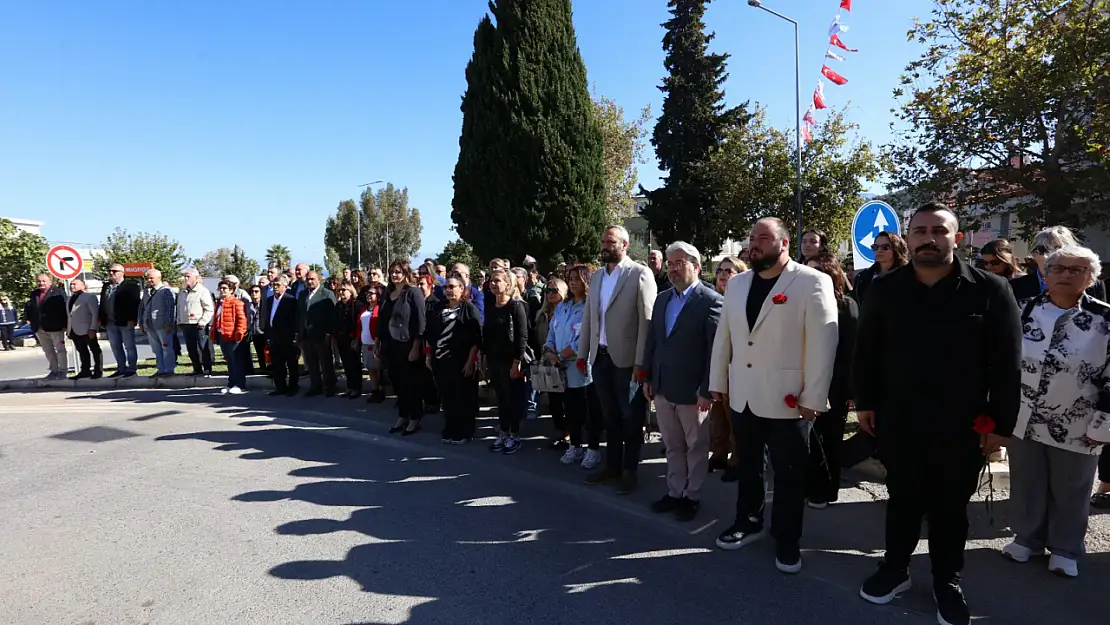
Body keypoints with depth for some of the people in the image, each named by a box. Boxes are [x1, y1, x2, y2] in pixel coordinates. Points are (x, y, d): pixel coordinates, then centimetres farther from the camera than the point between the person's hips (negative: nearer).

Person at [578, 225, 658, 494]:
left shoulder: (640, 274, -8)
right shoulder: (596, 277, 12)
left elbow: (647, 320, -13)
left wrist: (641, 362, -16)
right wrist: (582, 353, 10)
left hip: (626, 358, -5)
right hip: (600, 357, 6)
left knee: (630, 417, 7)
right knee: (610, 415, 16)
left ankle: (629, 470, 21)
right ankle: (612, 465, 29)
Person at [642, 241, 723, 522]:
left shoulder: (711, 301, -11)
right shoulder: (662, 299, 10)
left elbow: (716, 349, -15)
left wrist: (707, 390, -17)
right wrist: (648, 377, 10)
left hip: (692, 390, -6)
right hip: (663, 387, 6)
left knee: (696, 447, 11)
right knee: (672, 445, 17)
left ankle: (692, 496, 26)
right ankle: (675, 492, 30)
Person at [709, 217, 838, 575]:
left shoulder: (812, 282, -9)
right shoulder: (737, 284, 9)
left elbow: (822, 342, -12)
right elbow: (723, 336, 11)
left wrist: (813, 397, -14)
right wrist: (718, 382, 11)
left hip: (787, 401, -5)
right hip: (742, 397, 5)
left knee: (788, 474, 9)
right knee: (747, 466, 18)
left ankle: (787, 540, 27)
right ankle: (748, 522, 37)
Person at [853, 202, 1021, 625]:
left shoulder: (990, 290, -6)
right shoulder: (884, 290, -2)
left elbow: (1007, 363, -4)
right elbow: (866, 352, 4)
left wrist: (1001, 423, -5)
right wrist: (865, 402, 3)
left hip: (961, 427, -1)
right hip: (897, 421, 1)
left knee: (951, 508, 15)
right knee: (902, 501, 15)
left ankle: (947, 583, 34)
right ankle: (896, 568, 34)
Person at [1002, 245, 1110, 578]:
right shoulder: (1024, 311, 0)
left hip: (1076, 428, -2)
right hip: (1024, 420, 2)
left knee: (1070, 493, 13)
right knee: (1026, 485, 15)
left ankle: (1065, 549, 32)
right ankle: (1027, 538, 34)